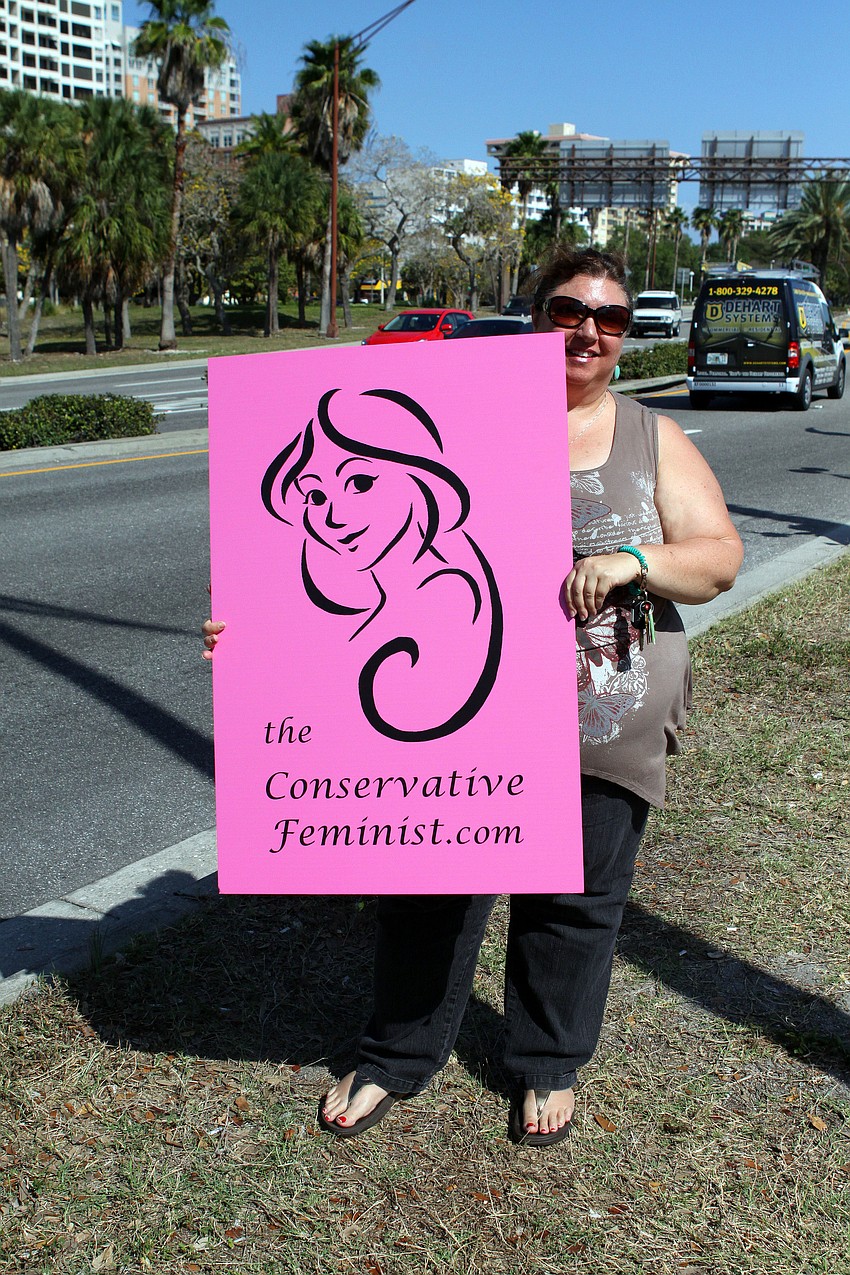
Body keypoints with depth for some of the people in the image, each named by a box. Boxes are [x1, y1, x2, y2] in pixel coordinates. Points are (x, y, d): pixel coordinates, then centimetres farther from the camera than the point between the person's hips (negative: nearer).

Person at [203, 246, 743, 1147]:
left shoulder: (654, 442, 6)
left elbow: (719, 559, 0)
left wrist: (634, 559, -20)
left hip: (604, 730, 1)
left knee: (575, 903, 13)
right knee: (429, 890, 9)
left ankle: (547, 1066, 36)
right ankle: (394, 1058, 32)